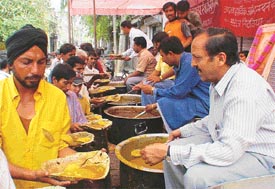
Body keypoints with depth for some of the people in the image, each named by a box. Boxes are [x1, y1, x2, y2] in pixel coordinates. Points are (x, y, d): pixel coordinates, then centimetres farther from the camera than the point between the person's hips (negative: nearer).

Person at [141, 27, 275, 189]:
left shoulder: (245, 90, -30)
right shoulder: (219, 79, 0)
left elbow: (228, 152, -33)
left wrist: (168, 151, -30)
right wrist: (184, 131, 11)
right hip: (230, 142, 9)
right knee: (173, 152, 1)